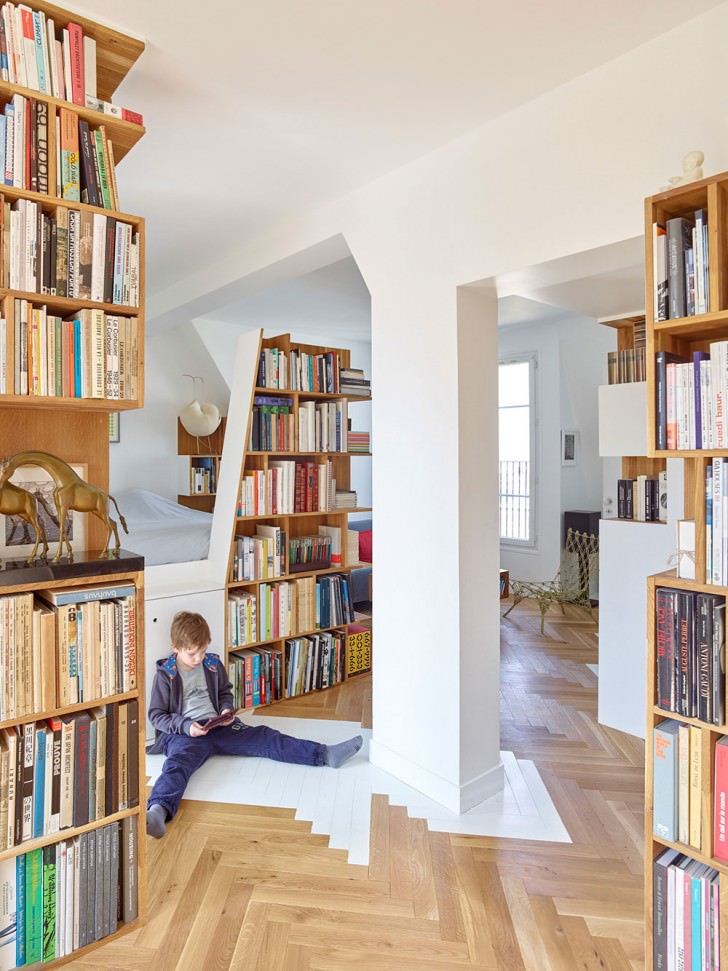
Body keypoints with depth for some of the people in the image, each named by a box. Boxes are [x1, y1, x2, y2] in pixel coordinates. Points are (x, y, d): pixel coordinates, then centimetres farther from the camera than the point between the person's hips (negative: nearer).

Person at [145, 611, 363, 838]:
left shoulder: (213, 665, 10)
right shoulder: (165, 674, -2)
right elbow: (156, 714, 0)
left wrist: (226, 710, 2)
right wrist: (185, 726, -16)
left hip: (217, 725, 3)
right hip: (183, 732, -3)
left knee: (263, 737, -14)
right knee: (178, 762, -37)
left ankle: (325, 754, -24)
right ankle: (158, 811, -67)